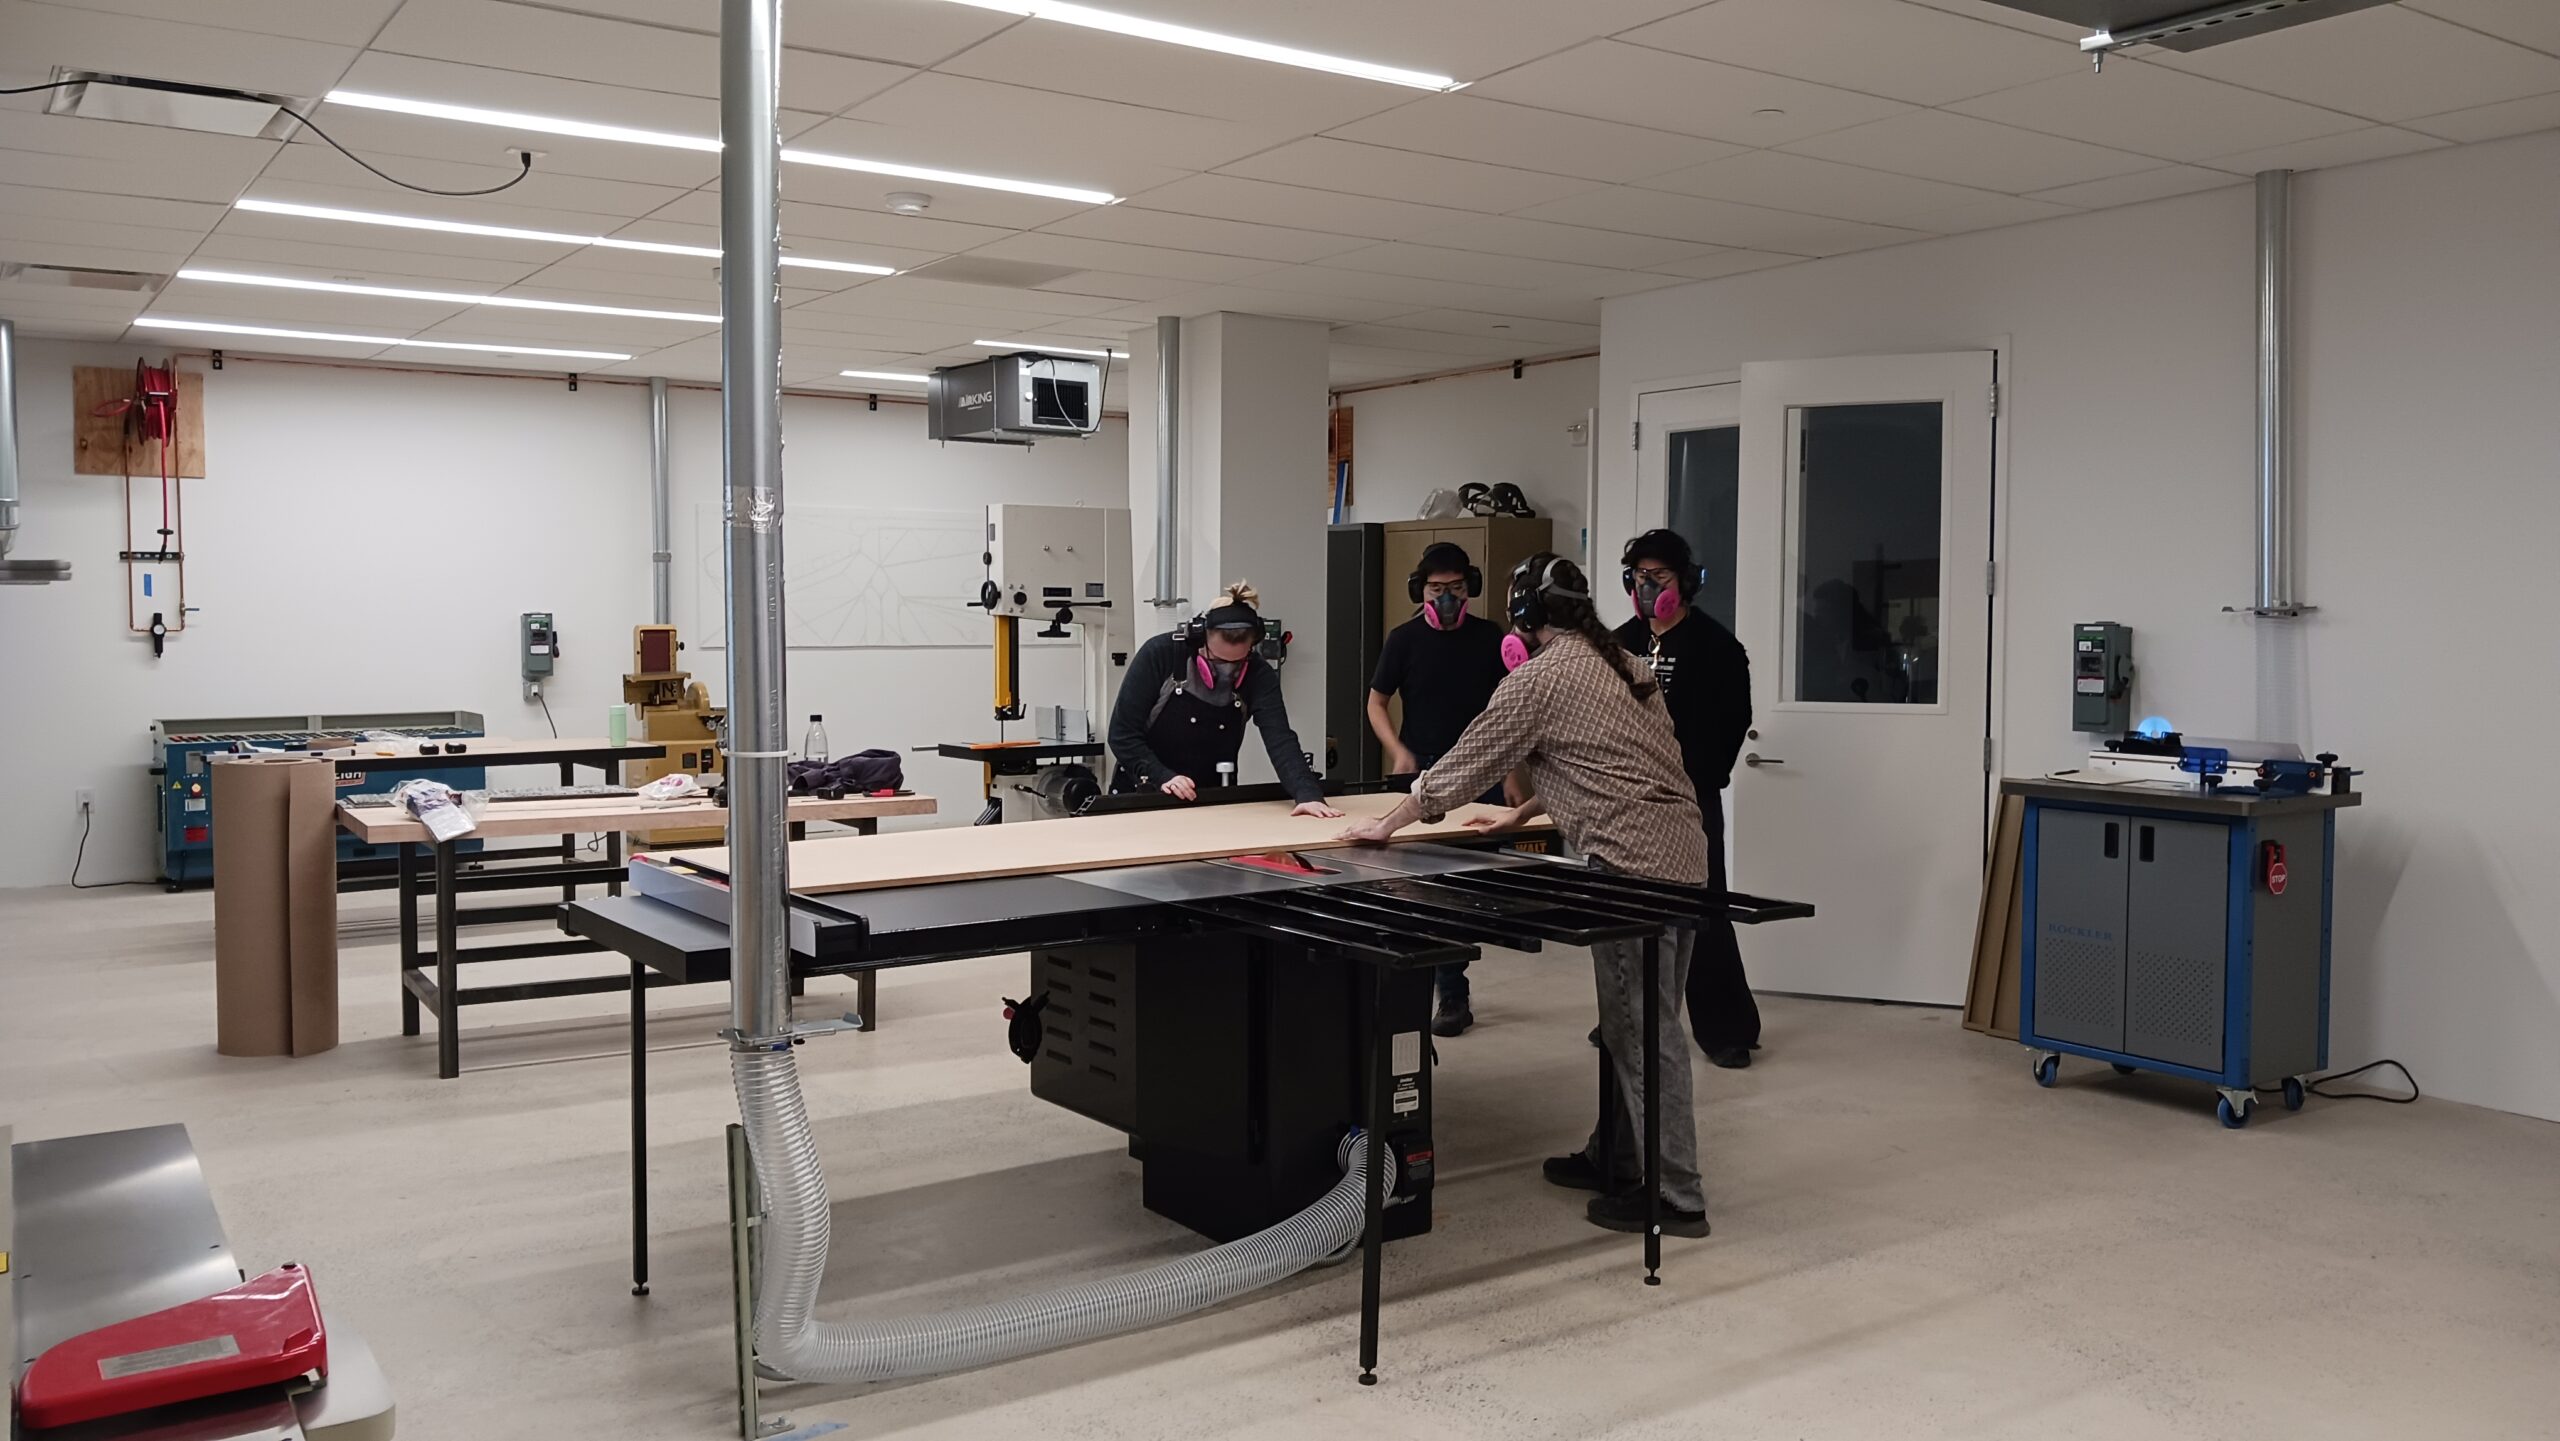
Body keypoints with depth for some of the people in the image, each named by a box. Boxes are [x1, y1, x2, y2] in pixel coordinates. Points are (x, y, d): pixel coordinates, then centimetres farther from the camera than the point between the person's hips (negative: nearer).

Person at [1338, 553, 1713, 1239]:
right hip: (1683, 855, 9)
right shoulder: (1621, 663, 19)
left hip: (1636, 866, -9)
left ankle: (1675, 1198, 3)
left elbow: (1462, 768, -1)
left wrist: (1387, 823, 11)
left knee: (1644, 1033, -3)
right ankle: (1615, 1160, 27)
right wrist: (1526, 813, 34)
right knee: (1636, 1022, 16)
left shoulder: (1538, 679, -7)